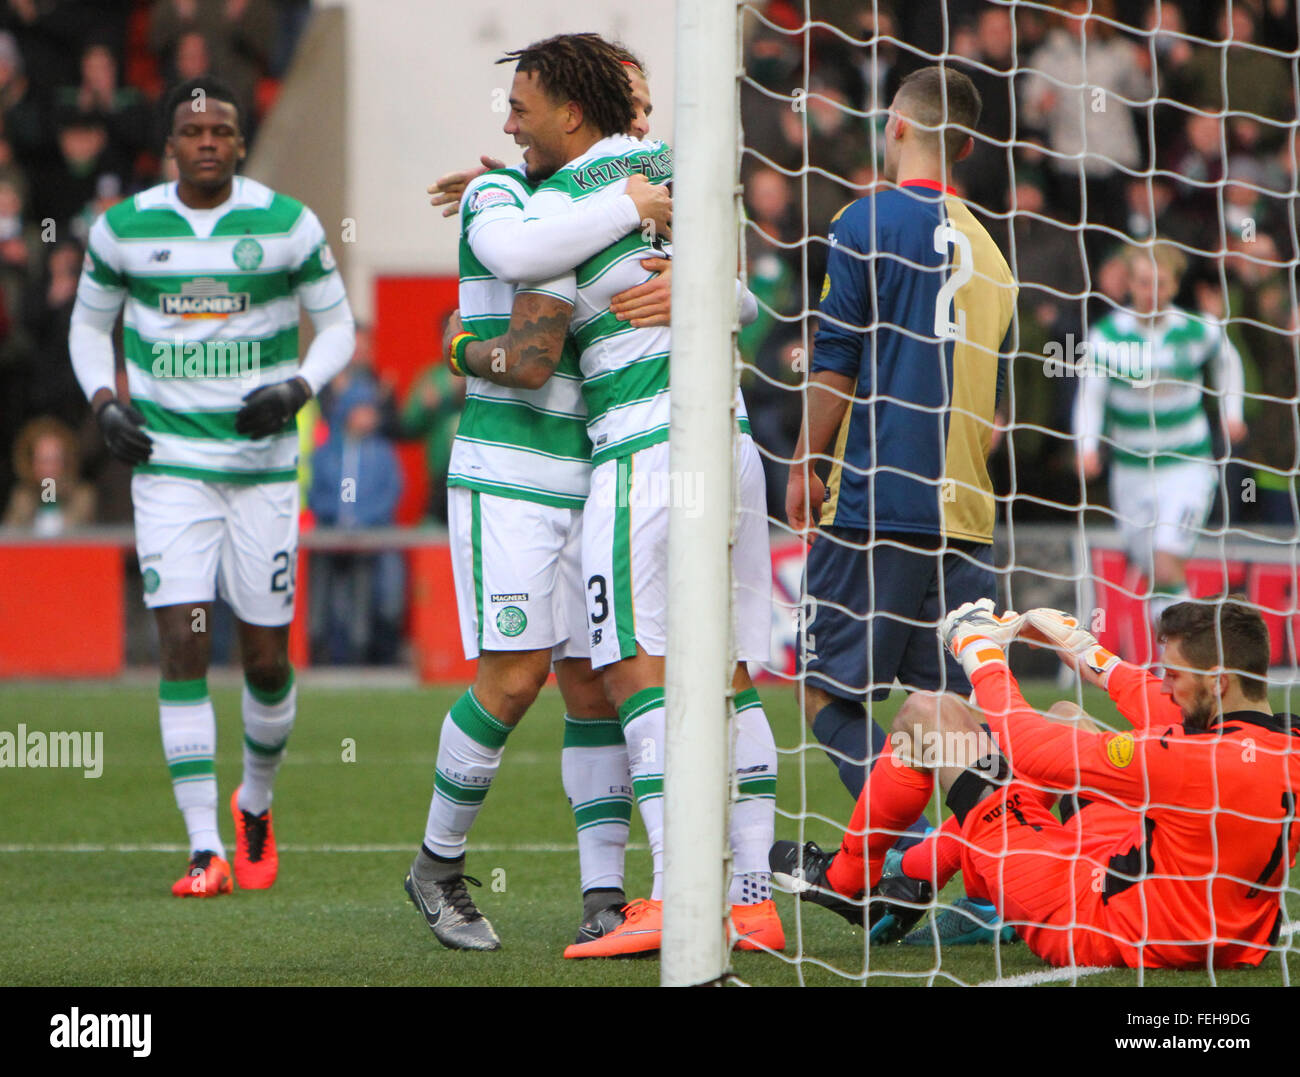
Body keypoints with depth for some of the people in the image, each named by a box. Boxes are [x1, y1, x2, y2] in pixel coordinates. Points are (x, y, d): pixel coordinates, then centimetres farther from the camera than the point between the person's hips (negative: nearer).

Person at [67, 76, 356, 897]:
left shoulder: (289, 226, -2)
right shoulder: (124, 228, 1)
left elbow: (337, 324, 7)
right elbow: (90, 323, 15)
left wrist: (298, 389, -11)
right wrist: (104, 401, -2)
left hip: (264, 463, 0)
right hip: (169, 463, 0)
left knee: (267, 657, 4)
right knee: (184, 643, -11)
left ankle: (256, 803, 32)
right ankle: (205, 848, -9)